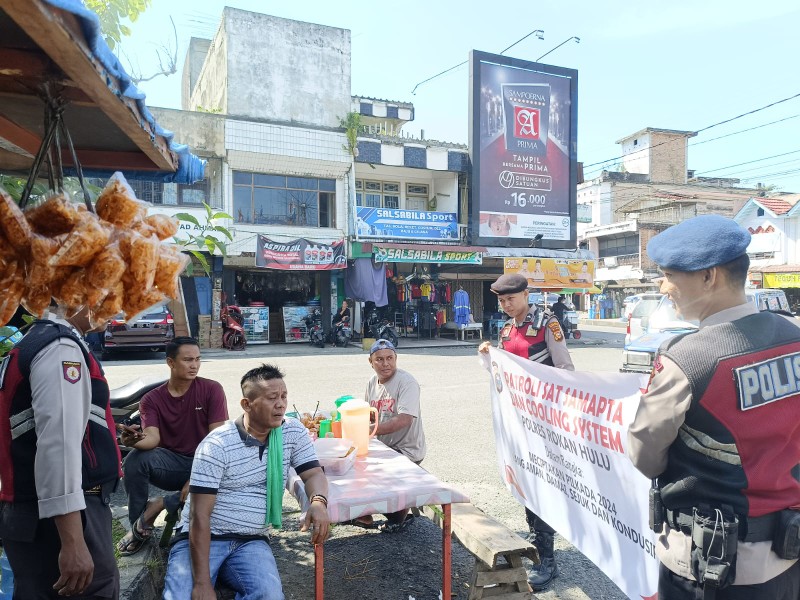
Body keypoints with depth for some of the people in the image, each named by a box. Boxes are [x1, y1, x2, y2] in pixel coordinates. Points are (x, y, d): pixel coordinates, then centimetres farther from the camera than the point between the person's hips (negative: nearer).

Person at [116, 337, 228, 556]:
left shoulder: (212, 389, -5)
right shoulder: (152, 399, 1)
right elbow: (153, 437, -16)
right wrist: (136, 440, -41)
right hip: (172, 463, 2)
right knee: (135, 459, -27)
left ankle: (160, 505, -16)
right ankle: (139, 528, -9)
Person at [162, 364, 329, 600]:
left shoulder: (294, 432, -1)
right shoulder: (217, 445, -15)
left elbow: (314, 473, 0)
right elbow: (200, 515, -16)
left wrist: (318, 502, -25)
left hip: (251, 541, 3)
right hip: (202, 539, -3)